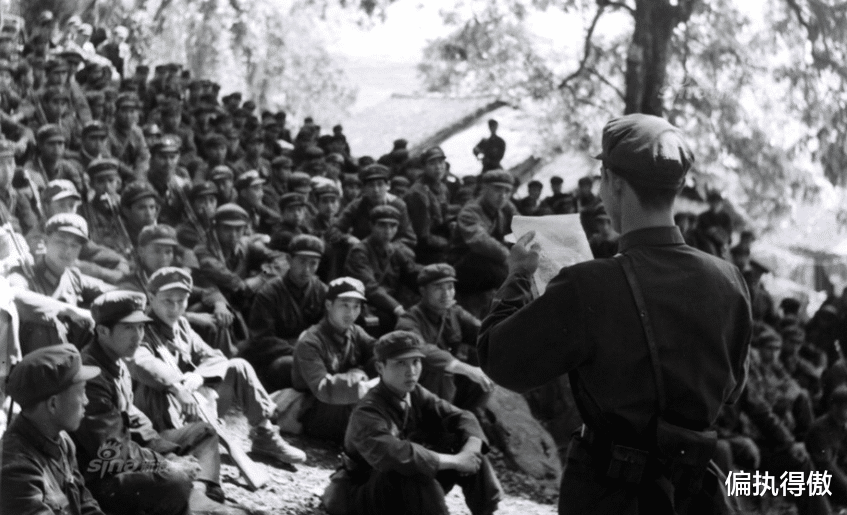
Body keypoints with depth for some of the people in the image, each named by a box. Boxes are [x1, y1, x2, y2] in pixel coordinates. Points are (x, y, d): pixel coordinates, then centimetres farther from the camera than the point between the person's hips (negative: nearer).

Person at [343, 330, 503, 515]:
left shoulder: (416, 394, -1)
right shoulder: (367, 413, -26)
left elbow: (461, 417, -3)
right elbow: (392, 454, -42)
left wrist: (471, 449, -26)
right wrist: (454, 461, -36)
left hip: (416, 493, 8)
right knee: (415, 474, -38)